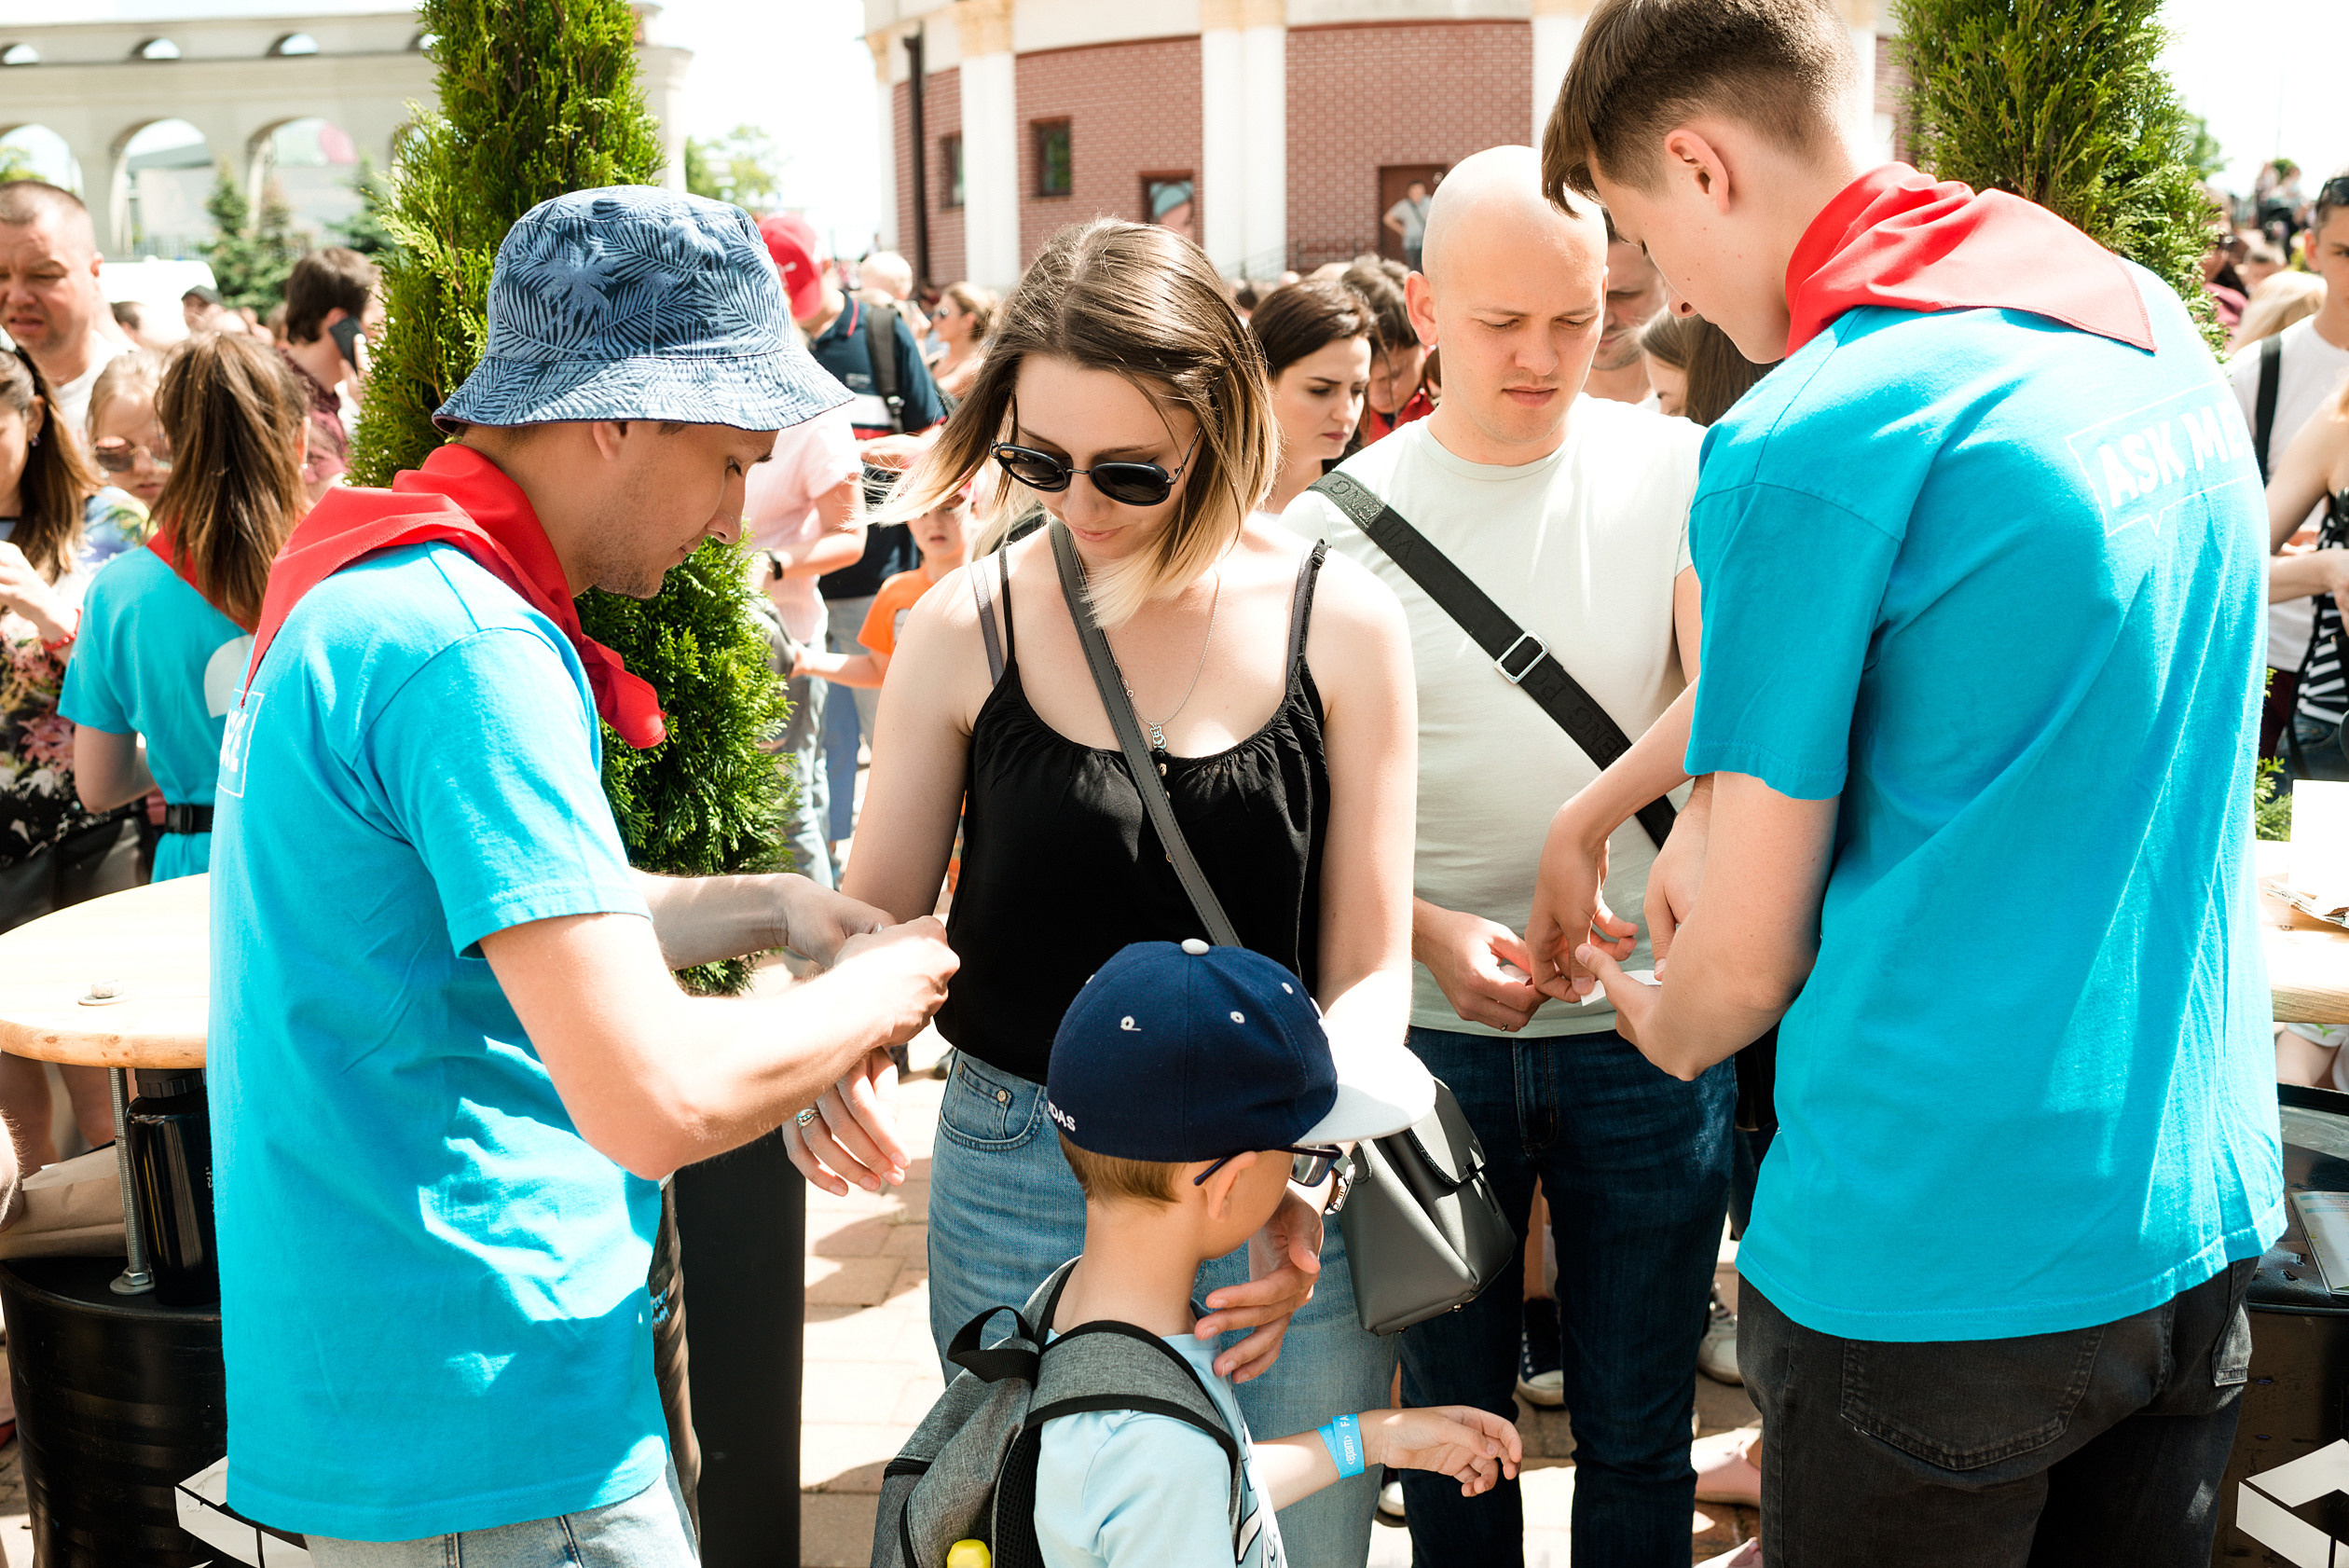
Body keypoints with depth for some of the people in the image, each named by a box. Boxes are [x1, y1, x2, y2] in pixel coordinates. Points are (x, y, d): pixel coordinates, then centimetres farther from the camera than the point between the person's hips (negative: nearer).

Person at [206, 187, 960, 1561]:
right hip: (478, 1436, -10)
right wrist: (873, 995, -10)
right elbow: (660, 1100, -29)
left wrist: (768, 909, 13)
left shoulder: (361, 591, 9)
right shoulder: (471, 650, -23)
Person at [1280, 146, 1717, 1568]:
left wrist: (1646, 845, -33)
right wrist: (1427, 932, -17)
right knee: (1451, 1412, 17)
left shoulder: (1678, 473, -2)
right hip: (1428, 1028, 1)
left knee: (1637, 1426, 12)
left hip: (1645, 1033, 0)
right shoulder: (1334, 521, -3)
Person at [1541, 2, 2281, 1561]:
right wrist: (1595, 807, 25)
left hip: (1939, 1269, -7)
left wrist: (1658, 1021, 11)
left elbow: (1744, 964, -11)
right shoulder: (2152, 323, 5)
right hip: (2198, 1212, 7)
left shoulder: (1805, 444, -18)